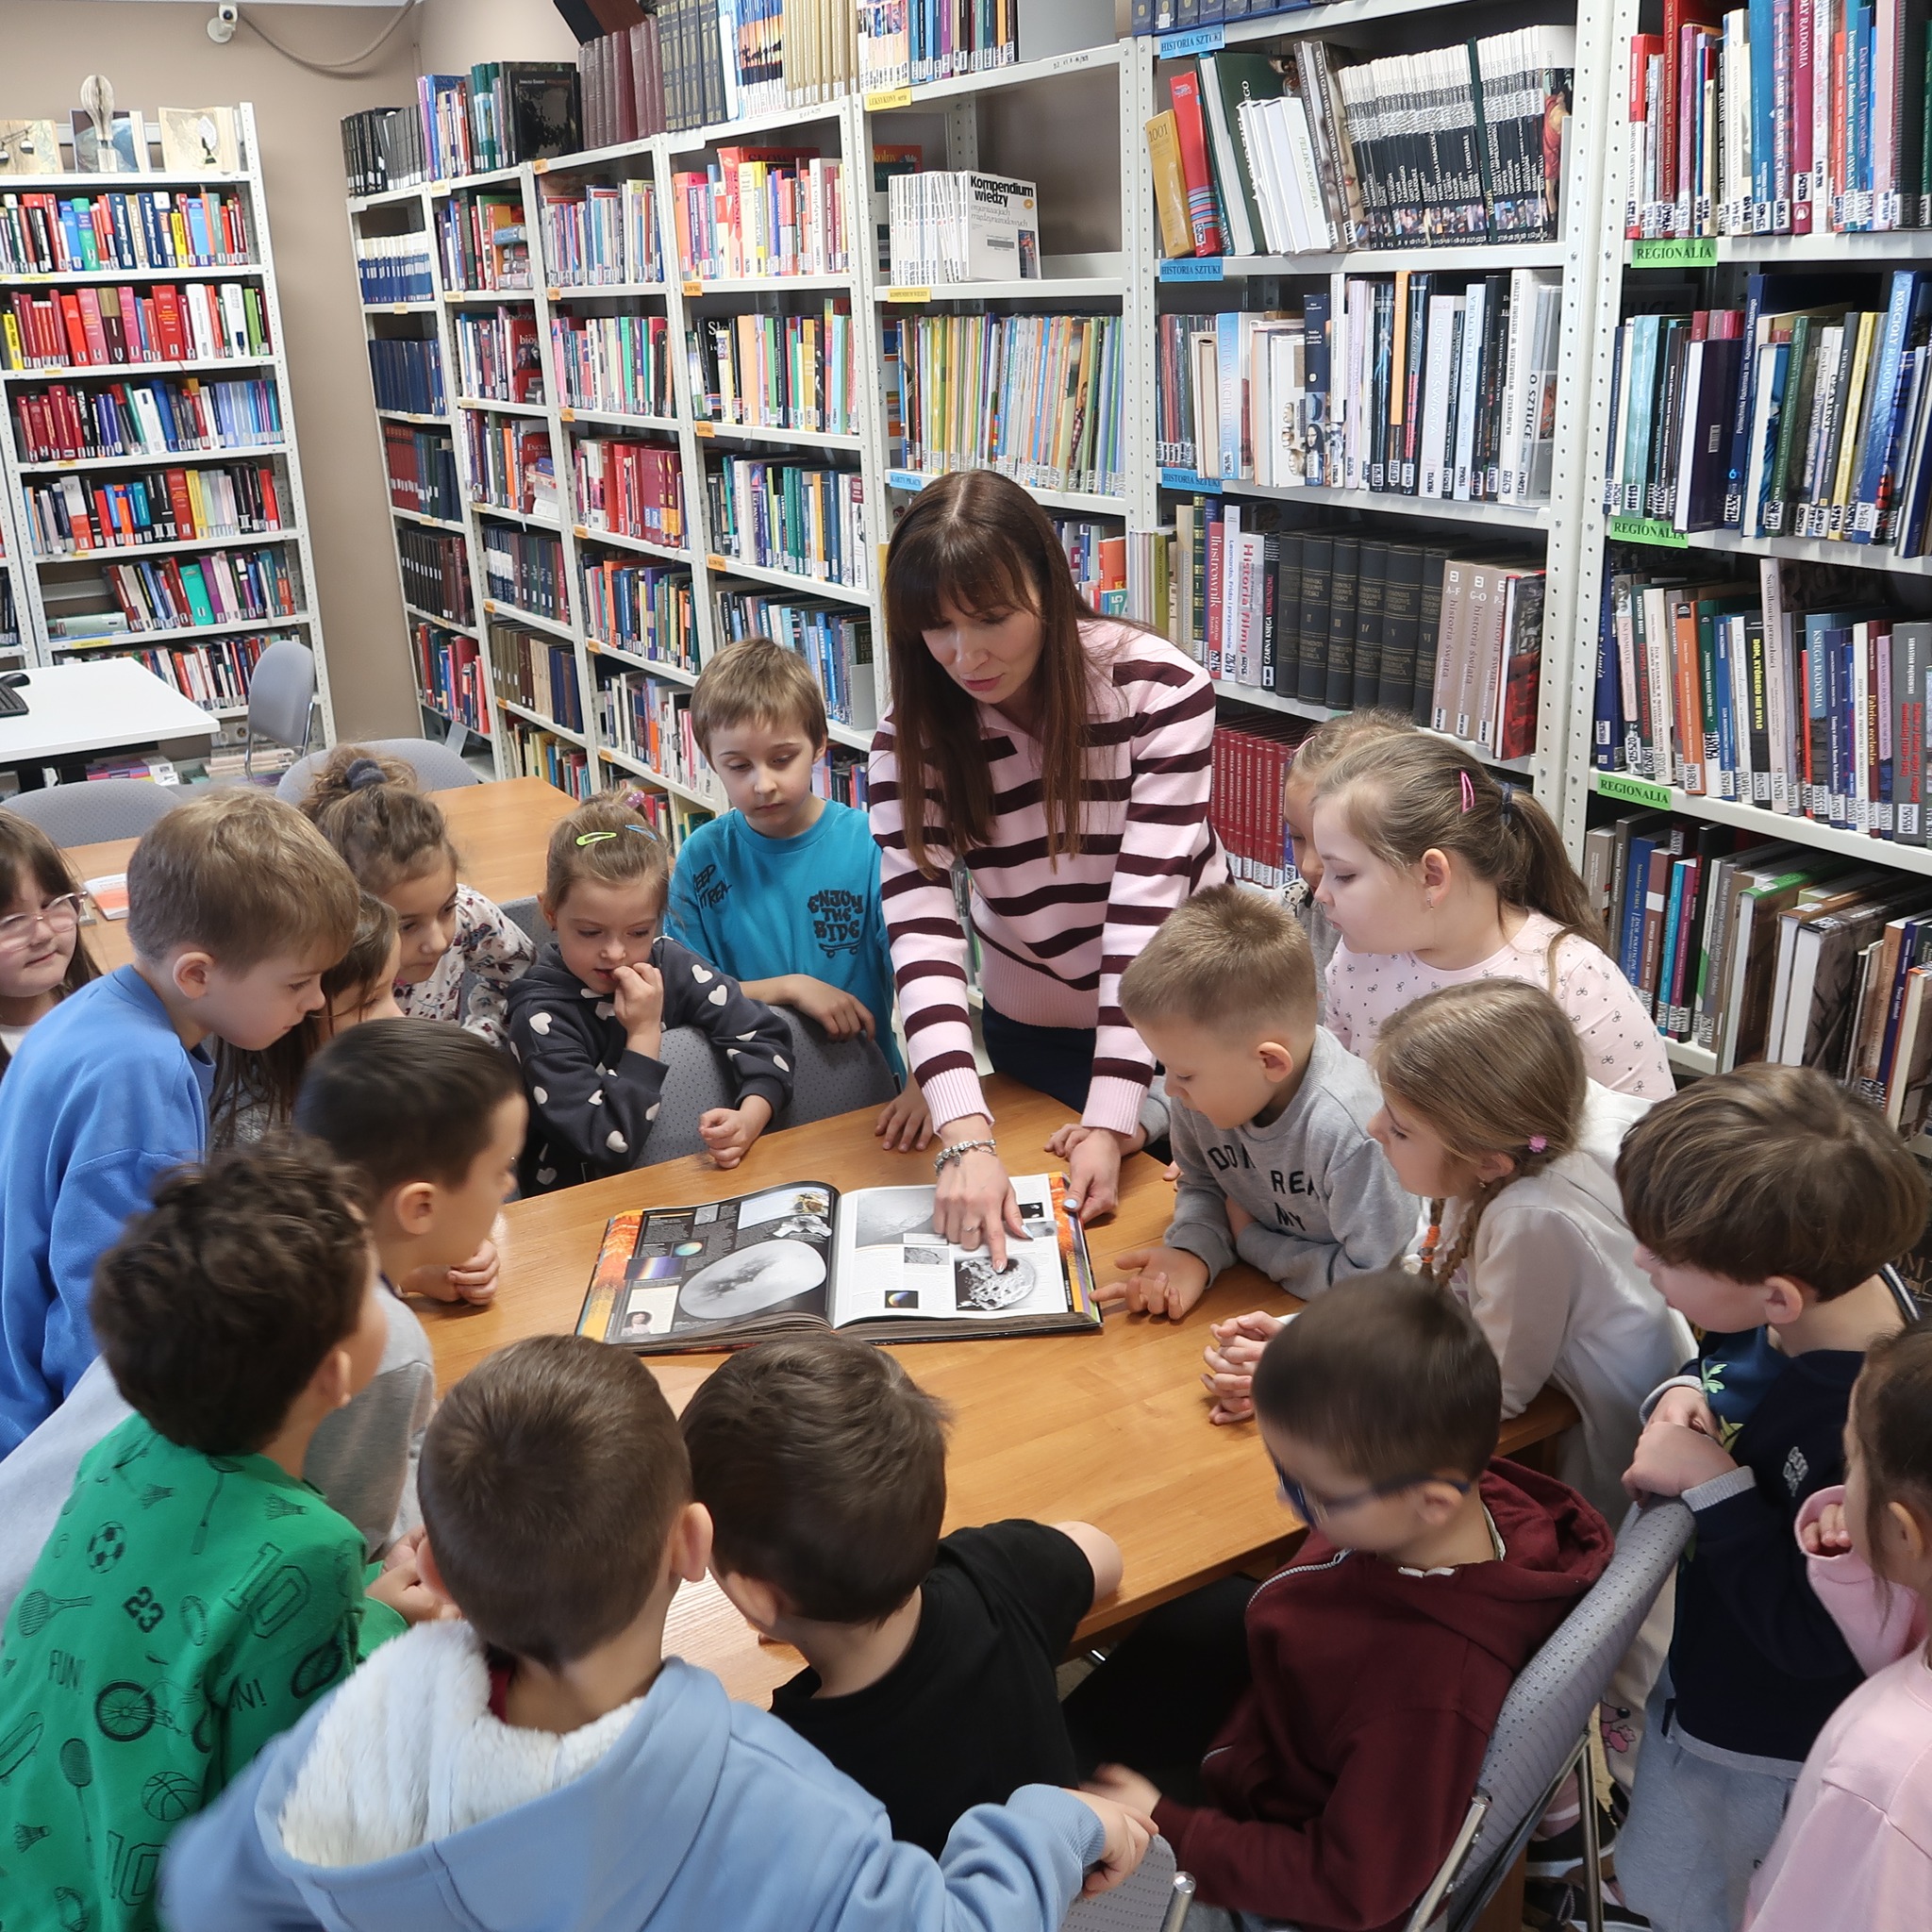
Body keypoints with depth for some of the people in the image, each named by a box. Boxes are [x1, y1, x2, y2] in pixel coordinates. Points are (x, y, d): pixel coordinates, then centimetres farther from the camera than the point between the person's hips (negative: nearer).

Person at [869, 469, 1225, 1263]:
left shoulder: (1159, 687, -25)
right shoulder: (915, 734, -19)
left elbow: (1146, 906, -29)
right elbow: (921, 930, -29)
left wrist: (1110, 1127, -35)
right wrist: (964, 1139, -42)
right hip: (1030, 1026, 2)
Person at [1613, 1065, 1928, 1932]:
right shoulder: (1825, 1283, -18)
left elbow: (1813, 1639, -31)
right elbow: (1722, 1363, 5)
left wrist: (1714, 1485, -32)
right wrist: (1683, 1395, -16)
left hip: (1756, 1737, -7)